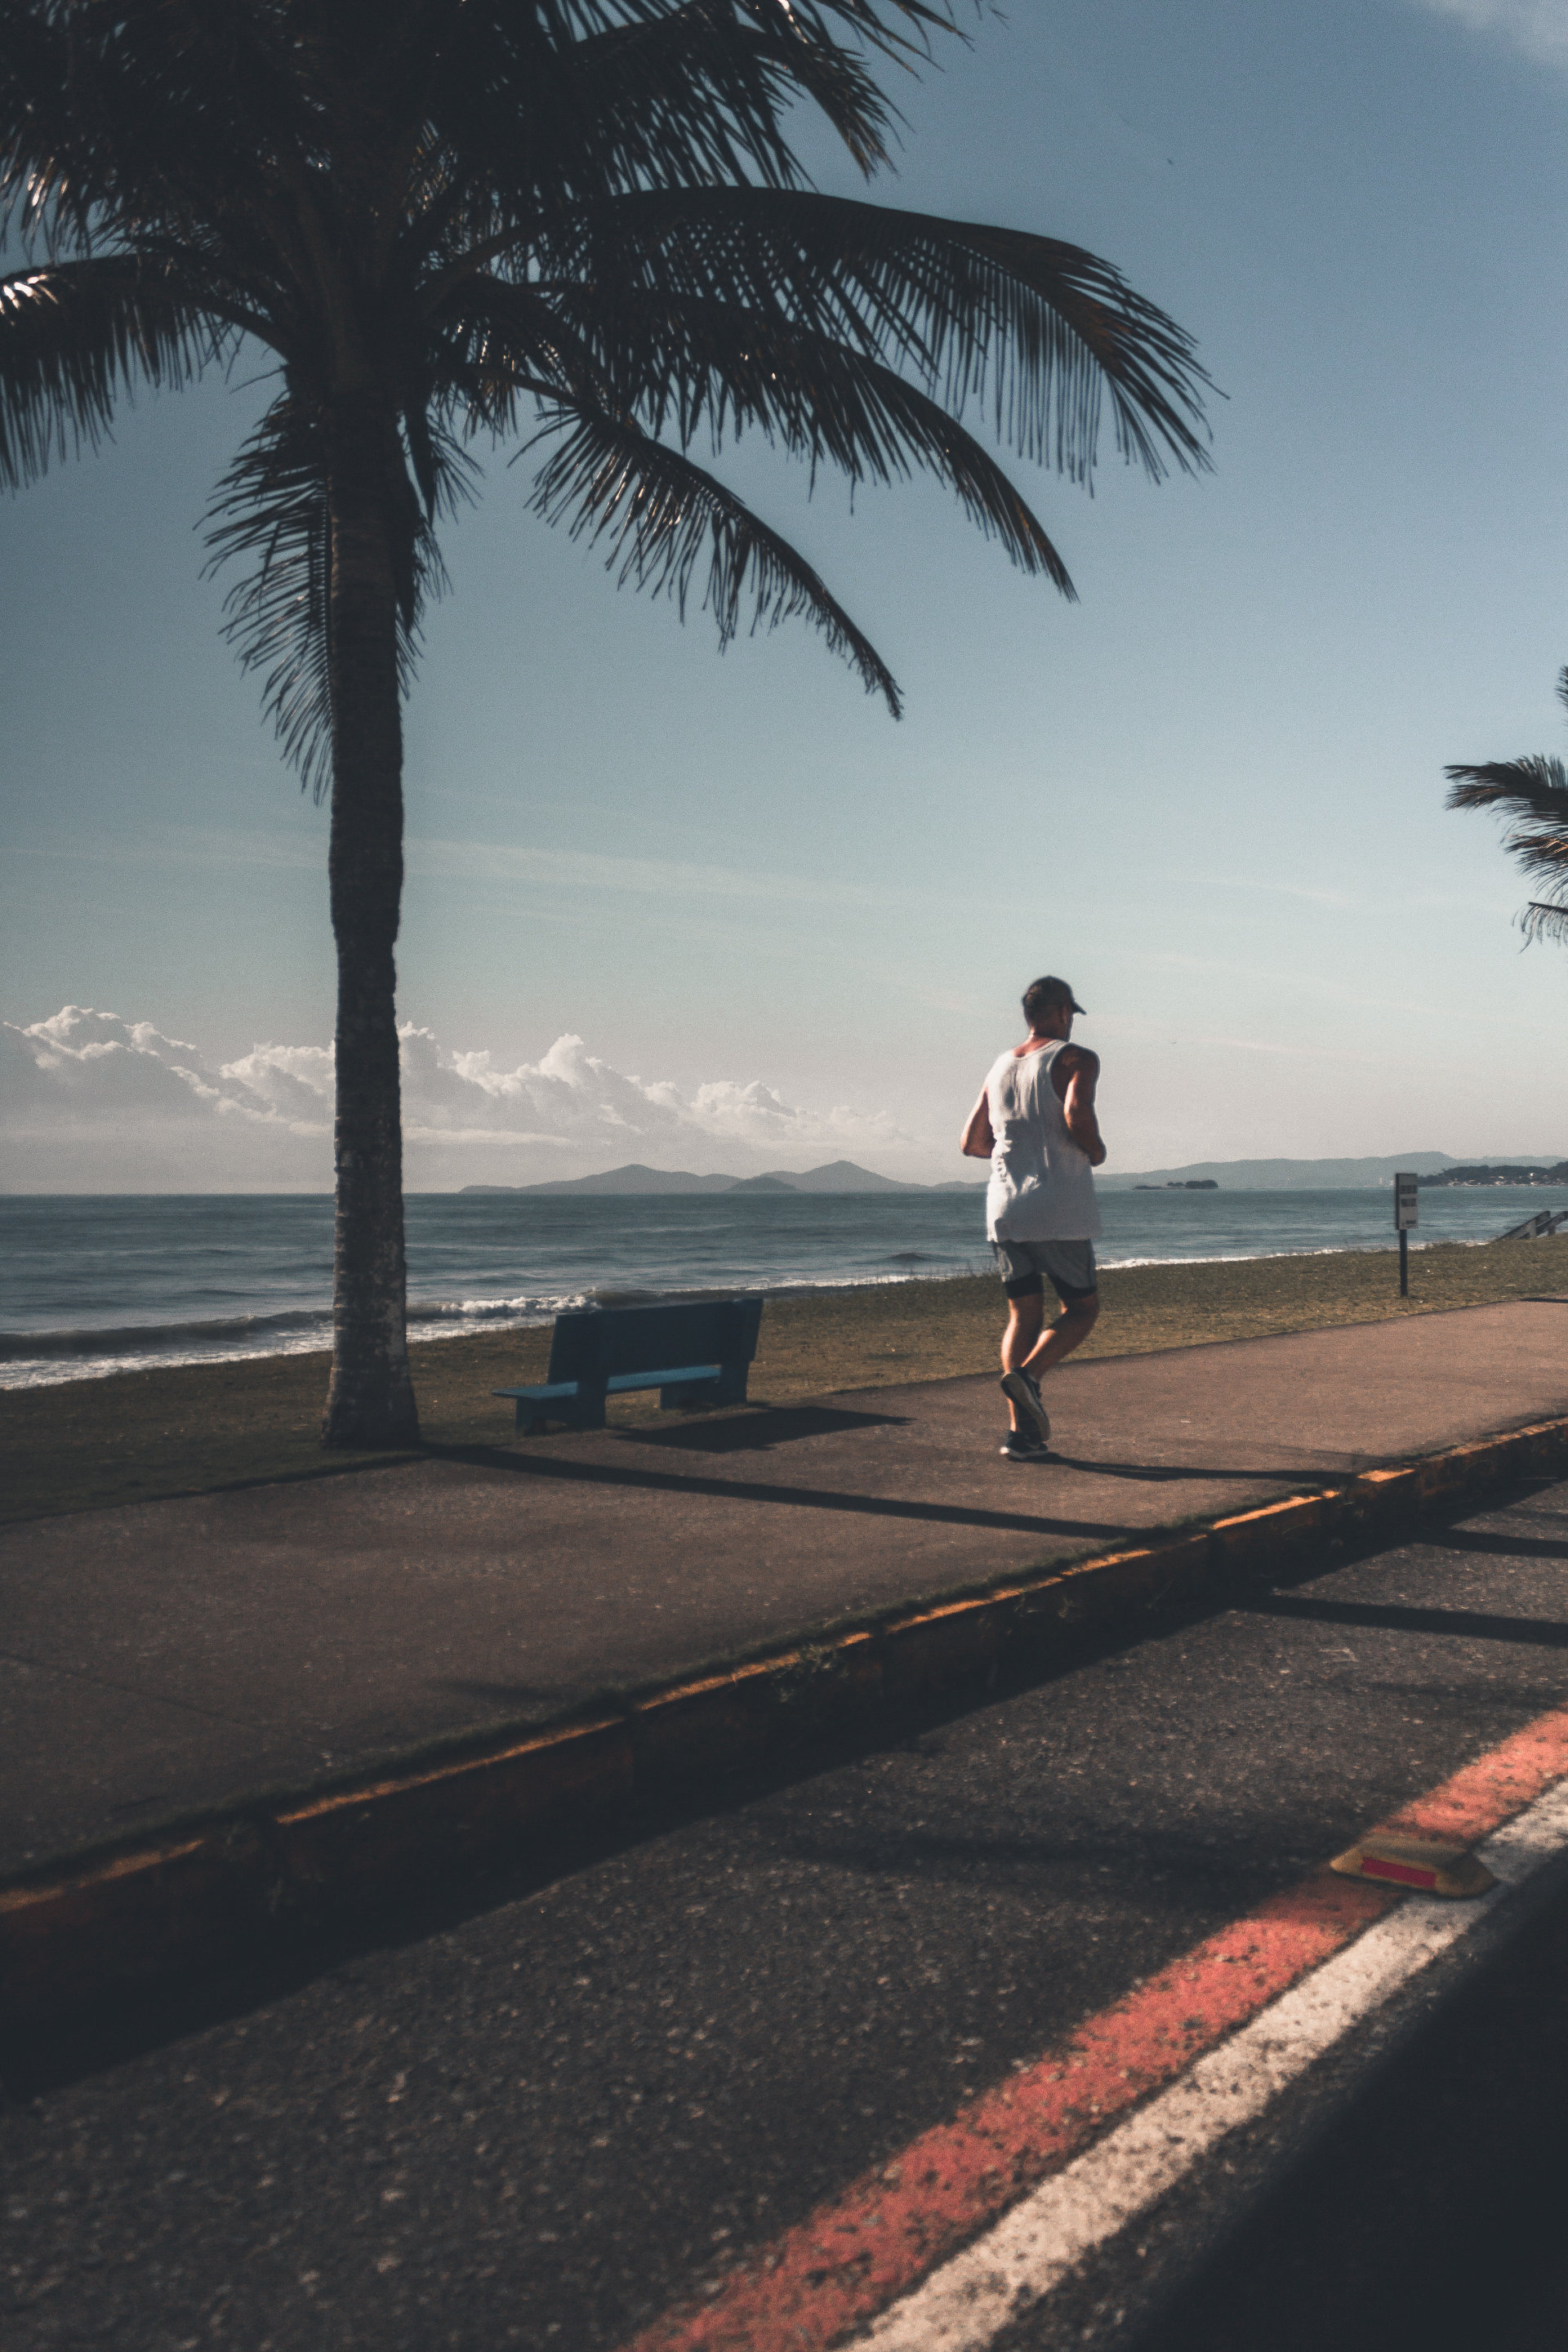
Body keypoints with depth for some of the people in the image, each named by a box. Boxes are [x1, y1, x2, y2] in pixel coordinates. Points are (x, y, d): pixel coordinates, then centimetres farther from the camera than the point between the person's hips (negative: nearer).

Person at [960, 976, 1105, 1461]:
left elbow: (971, 1142, 20)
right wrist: (1096, 1150, -3)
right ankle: (1027, 1375, -16)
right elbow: (1077, 1113, -23)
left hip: (1004, 1210, 6)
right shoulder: (1076, 1059, -3)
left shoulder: (1000, 1067, 17)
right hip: (1058, 1212, -6)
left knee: (1024, 1316, 10)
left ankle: (1021, 1432, 2)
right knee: (1082, 1308, 10)